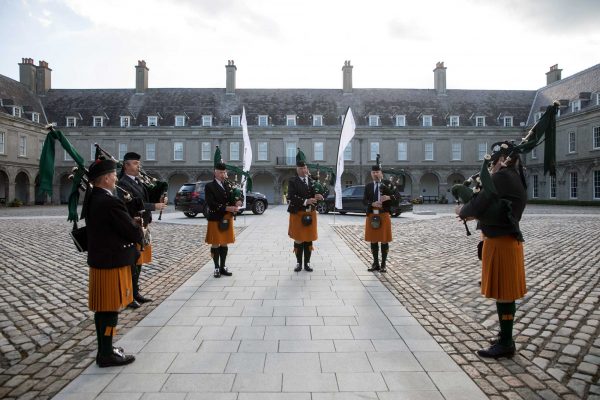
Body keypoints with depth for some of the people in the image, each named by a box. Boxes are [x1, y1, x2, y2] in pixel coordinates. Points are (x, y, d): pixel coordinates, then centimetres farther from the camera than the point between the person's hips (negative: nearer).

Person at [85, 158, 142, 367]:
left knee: (102, 309, 18)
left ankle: (104, 348, 31)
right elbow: (135, 234, -20)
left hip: (98, 260, 9)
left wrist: (131, 222, 0)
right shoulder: (111, 203, -23)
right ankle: (106, 355, 14)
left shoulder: (91, 199, 6)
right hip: (113, 263, -9)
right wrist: (136, 224, 2)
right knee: (110, 309, 2)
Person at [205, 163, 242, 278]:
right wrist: (226, 208, -22)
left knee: (224, 244, 11)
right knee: (215, 244, 4)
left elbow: (235, 197, 11)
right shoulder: (209, 186, -6)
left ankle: (223, 267, 20)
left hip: (227, 219, 5)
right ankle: (217, 268, 16)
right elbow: (211, 204, -16)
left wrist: (237, 203, -13)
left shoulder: (228, 185, 10)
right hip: (215, 220, -5)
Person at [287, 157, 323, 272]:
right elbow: (291, 197, -16)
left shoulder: (312, 181, 9)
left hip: (310, 214, 4)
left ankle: (307, 263, 18)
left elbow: (314, 195, 10)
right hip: (297, 214, -3)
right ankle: (299, 263, 17)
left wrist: (317, 197, -14)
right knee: (298, 240, 4)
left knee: (309, 239, 8)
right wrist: (305, 201, -23)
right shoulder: (292, 181, -5)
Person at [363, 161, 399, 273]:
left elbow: (398, 195, -3)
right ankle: (375, 263, 20)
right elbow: (364, 200, 2)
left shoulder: (388, 184, 2)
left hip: (384, 215, -2)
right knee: (373, 240, 8)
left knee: (384, 240, 2)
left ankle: (383, 265, 13)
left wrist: (388, 197, -21)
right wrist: (372, 204, -17)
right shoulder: (368, 186, 9)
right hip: (371, 215, 3)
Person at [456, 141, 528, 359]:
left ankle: (505, 344, 12)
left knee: (503, 294, 0)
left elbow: (477, 206, -19)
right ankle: (506, 339, 28)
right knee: (505, 293, 16)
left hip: (499, 243, -10)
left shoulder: (501, 177, -17)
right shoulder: (515, 179, 14)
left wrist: (462, 211, 1)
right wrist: (476, 215, 11)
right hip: (509, 240, 10)